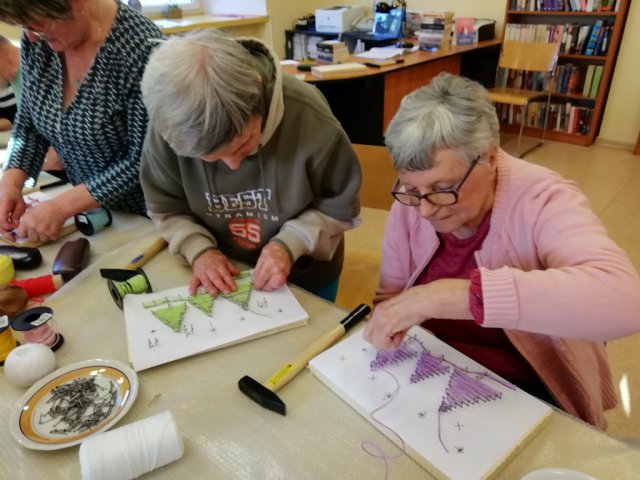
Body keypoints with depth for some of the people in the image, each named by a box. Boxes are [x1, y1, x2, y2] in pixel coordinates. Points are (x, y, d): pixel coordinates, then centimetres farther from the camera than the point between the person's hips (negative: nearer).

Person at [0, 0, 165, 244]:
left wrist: (61, 207, -24)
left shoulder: (141, 47, -27)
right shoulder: (36, 41, -6)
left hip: (150, 217, -6)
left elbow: (145, 158, -25)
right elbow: (28, 125, 5)